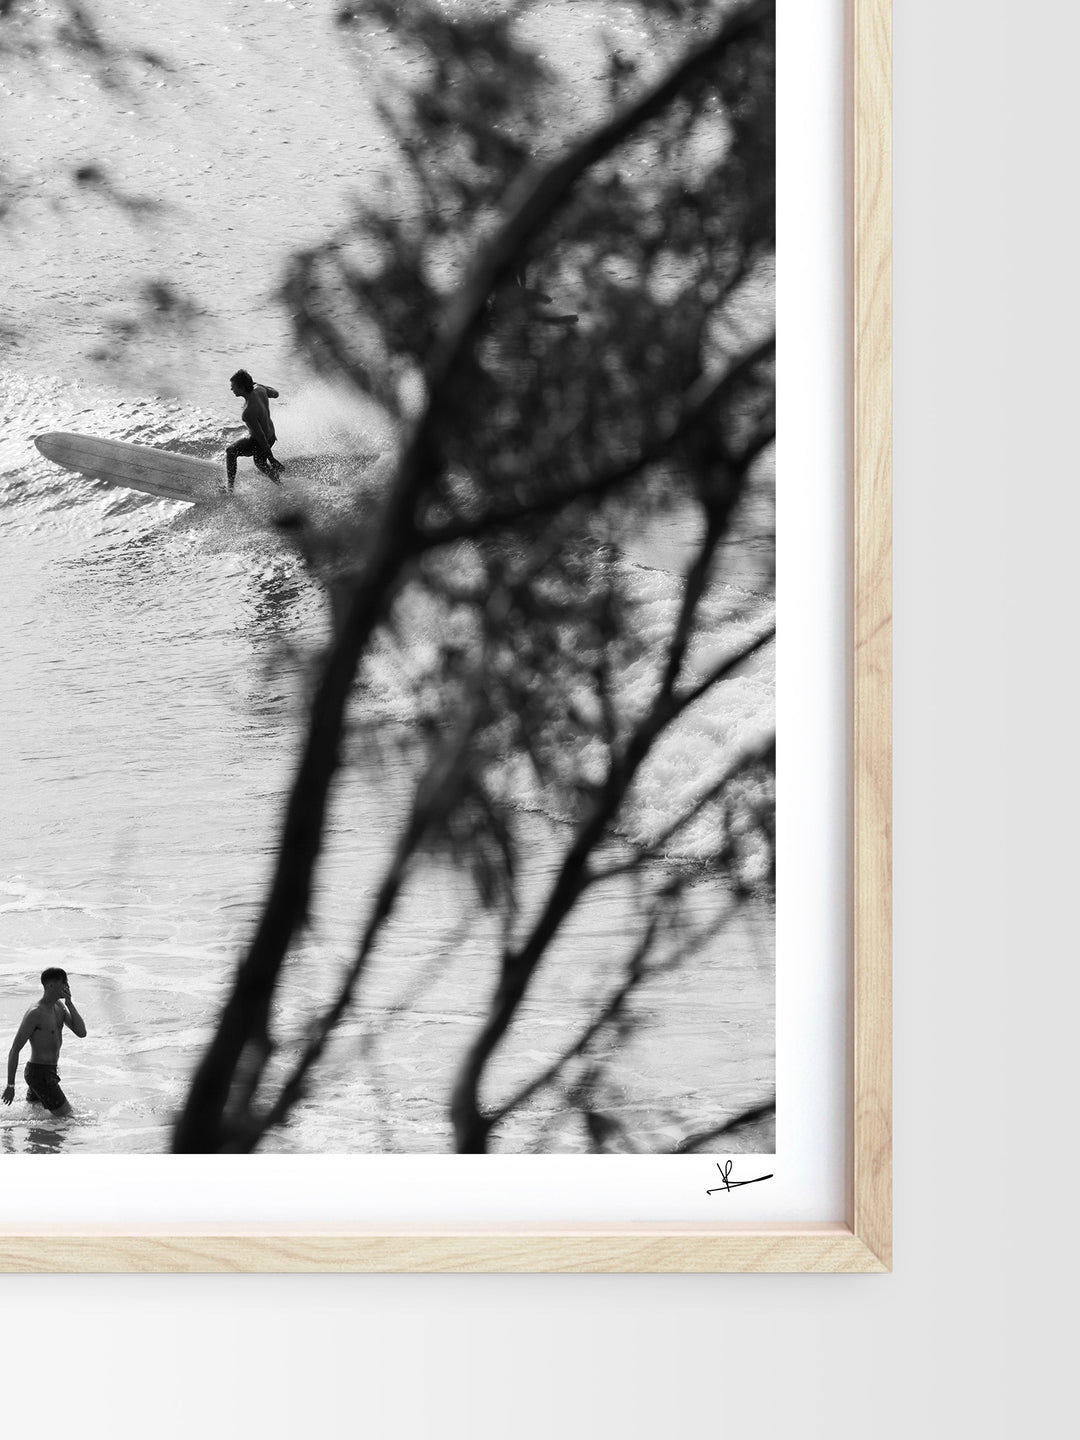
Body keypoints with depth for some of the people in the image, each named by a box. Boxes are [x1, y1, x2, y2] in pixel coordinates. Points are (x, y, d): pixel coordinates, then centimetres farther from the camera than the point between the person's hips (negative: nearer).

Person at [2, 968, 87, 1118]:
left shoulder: (59, 1006, 6)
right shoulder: (35, 1013, -21)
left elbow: (82, 1033, -2)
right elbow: (14, 1050, -18)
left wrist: (70, 1004, -12)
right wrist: (10, 1086, -18)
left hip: (50, 1071, 9)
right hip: (39, 1073, -9)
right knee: (66, 1115, -6)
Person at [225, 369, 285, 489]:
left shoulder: (248, 412, -39)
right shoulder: (260, 390, -18)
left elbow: (261, 436, -32)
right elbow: (275, 393, 7)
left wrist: (271, 458, -23)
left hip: (259, 443, -7)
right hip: (271, 435, 7)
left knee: (230, 452, 14)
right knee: (259, 463, 32)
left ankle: (229, 486, 23)